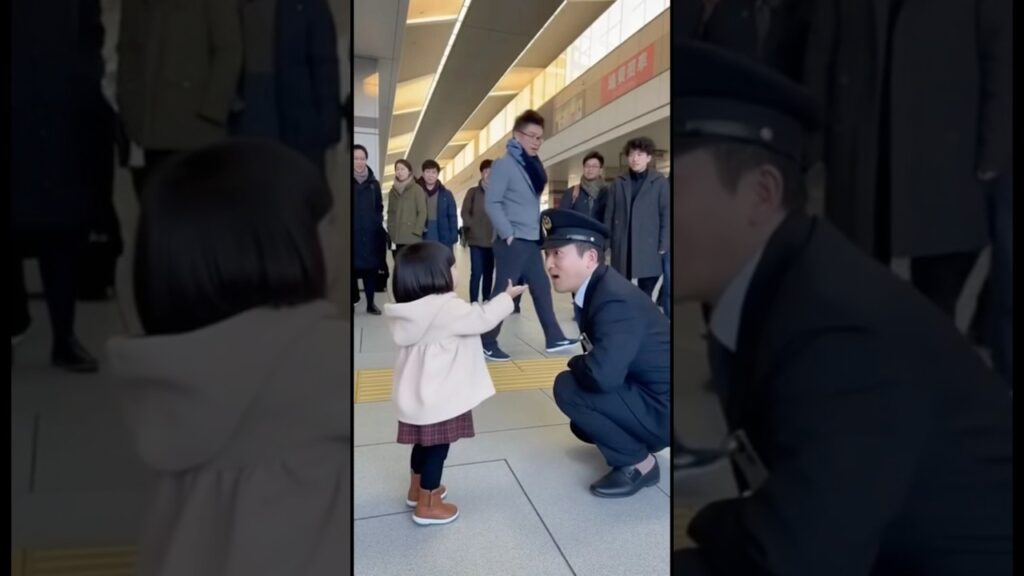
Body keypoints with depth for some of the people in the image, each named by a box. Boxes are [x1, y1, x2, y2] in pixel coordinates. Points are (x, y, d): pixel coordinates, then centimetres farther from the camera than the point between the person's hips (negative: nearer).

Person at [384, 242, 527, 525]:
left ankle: (417, 489, 40)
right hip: (438, 395, -9)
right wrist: (507, 297, -1)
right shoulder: (446, 308, -22)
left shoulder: (413, 309, 5)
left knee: (424, 442, 24)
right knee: (437, 446, 4)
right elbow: (482, 318, -15)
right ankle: (427, 505, 15)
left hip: (419, 392, 9)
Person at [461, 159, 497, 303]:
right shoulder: (473, 192, 4)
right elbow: (465, 213, 2)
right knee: (476, 272, -6)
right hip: (476, 239, -2)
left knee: (489, 273, 9)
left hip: (493, 240, 2)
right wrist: (473, 228, -9)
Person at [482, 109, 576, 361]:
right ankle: (487, 343, 8)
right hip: (512, 241, -8)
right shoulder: (504, 164, -9)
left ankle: (554, 338, 19)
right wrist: (507, 234, -18)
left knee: (542, 288, 11)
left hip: (531, 240, 8)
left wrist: (539, 229, 10)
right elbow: (492, 203, -16)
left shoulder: (533, 165, 15)